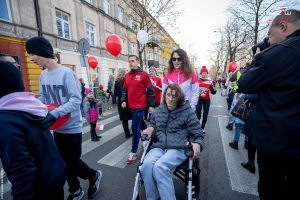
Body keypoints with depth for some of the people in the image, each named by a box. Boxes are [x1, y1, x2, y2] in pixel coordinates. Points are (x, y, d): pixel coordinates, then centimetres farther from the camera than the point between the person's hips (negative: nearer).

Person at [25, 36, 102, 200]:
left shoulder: (66, 73, -18)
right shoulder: (43, 75, 4)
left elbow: (76, 100, -22)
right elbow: (43, 98, 11)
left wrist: (54, 114, -31)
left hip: (72, 127, -7)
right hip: (57, 128, 7)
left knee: (71, 163, 3)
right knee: (63, 162, 17)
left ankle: (94, 176, 34)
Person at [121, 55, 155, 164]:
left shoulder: (143, 74, -7)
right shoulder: (127, 76, 9)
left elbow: (150, 90, -6)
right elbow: (124, 89, 17)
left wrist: (152, 105, -7)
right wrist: (124, 100, 1)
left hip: (140, 106, -6)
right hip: (131, 106, 6)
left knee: (135, 128, -5)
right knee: (141, 124, 21)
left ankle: (133, 152, 9)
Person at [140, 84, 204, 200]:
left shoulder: (188, 112, 5)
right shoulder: (157, 111, 14)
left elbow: (198, 135, 6)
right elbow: (153, 128, 30)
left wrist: (197, 144, -17)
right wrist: (151, 129, 5)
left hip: (178, 148, -3)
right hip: (159, 147, 4)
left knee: (160, 166, -31)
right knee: (147, 164, -27)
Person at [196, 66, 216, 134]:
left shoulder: (209, 82, -1)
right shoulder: (197, 81, -8)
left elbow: (213, 92, -6)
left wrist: (214, 90, -28)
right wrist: (200, 94, -28)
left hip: (207, 100, 2)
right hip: (199, 100, -2)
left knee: (205, 116, 3)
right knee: (198, 115, -5)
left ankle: (202, 128, 23)